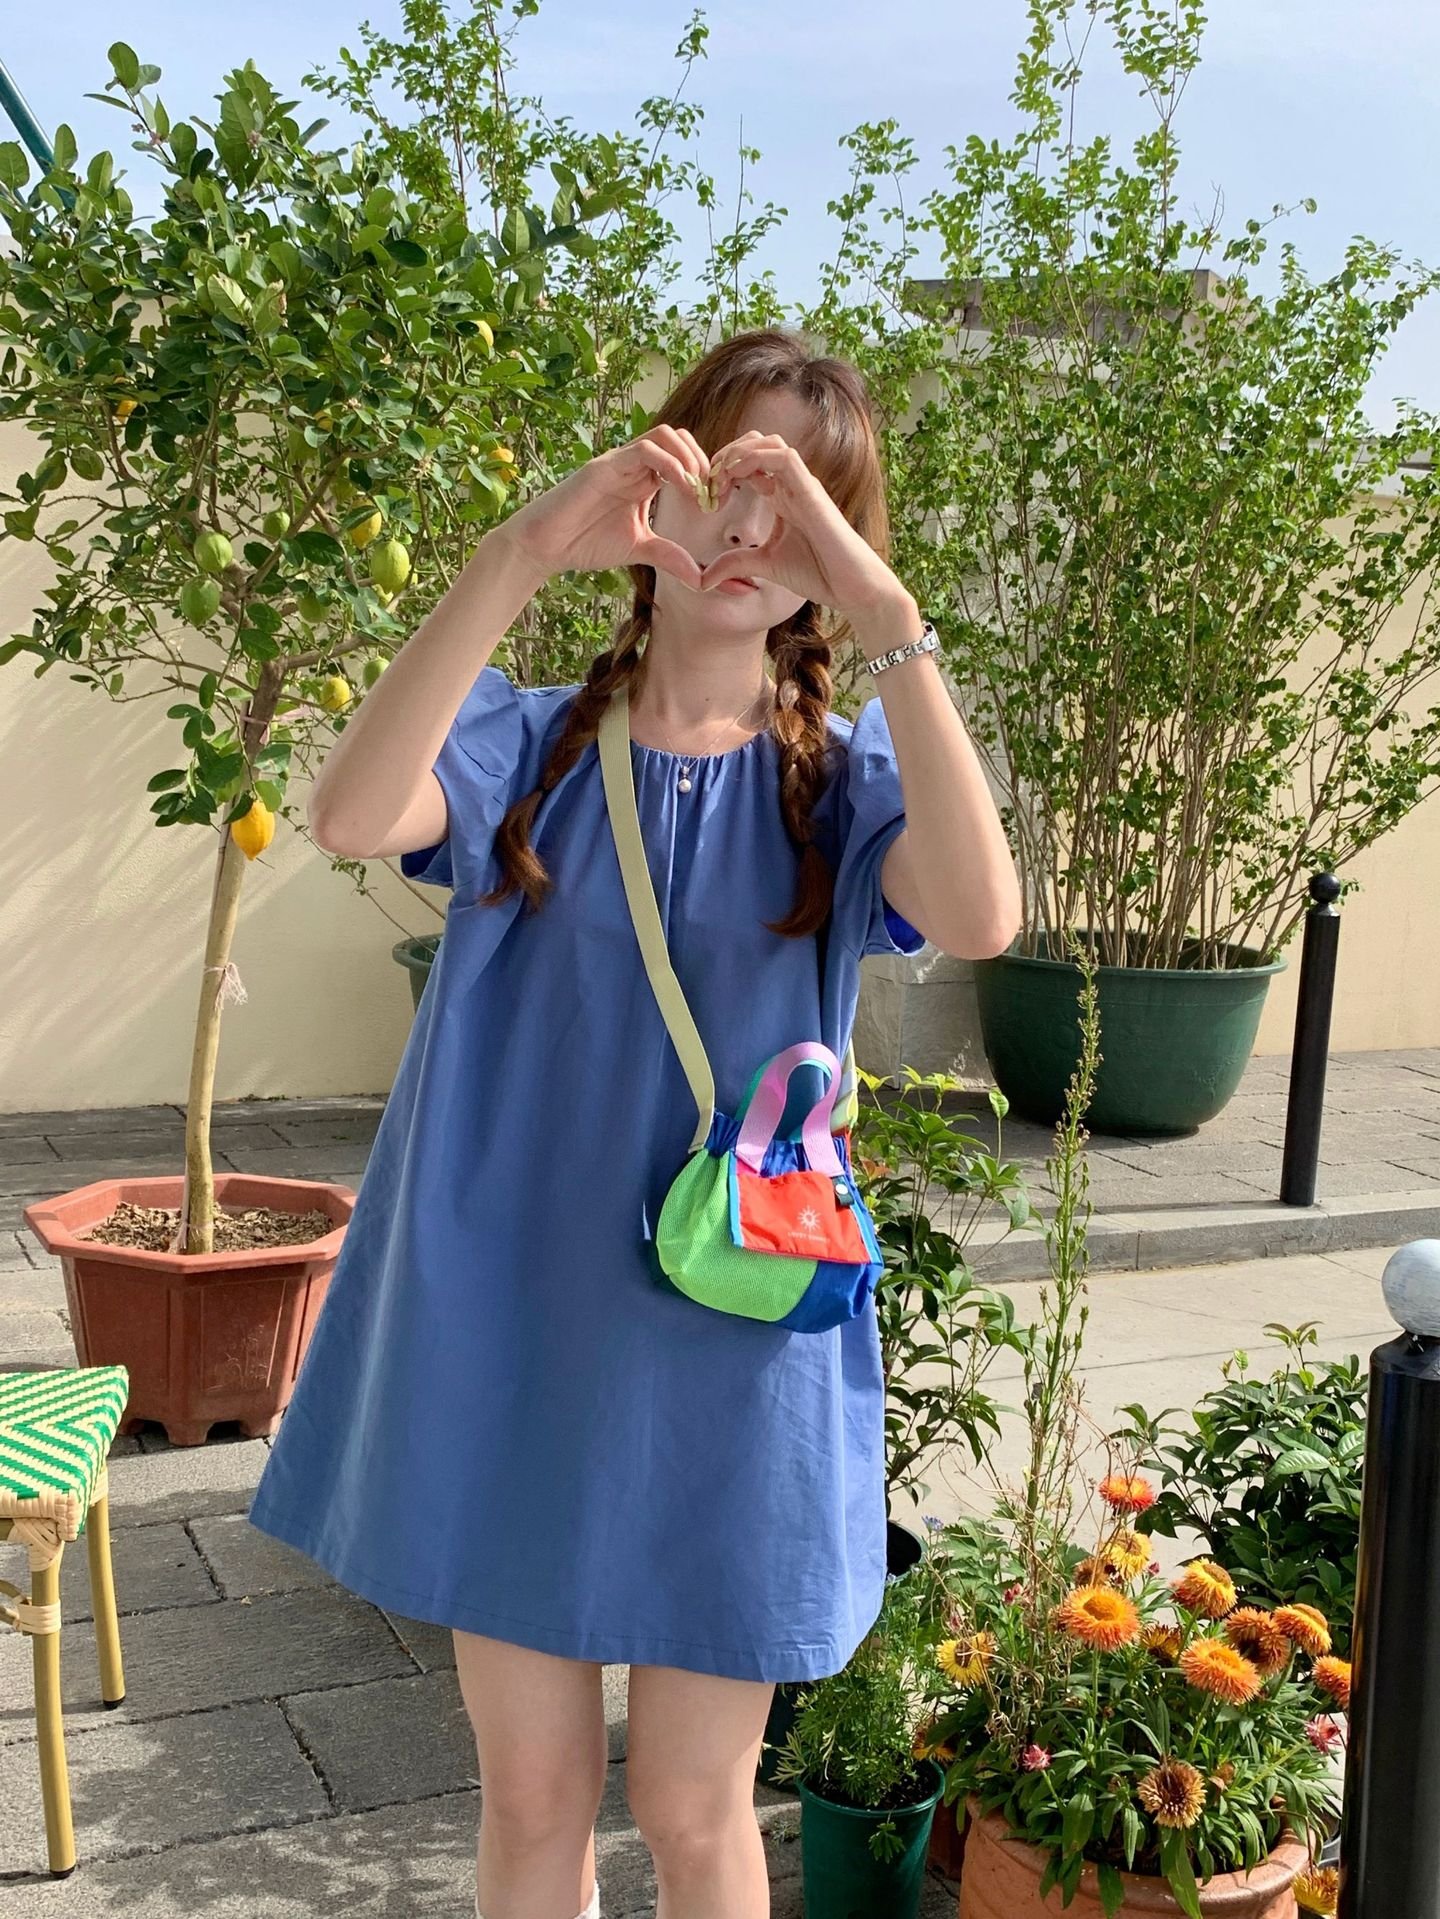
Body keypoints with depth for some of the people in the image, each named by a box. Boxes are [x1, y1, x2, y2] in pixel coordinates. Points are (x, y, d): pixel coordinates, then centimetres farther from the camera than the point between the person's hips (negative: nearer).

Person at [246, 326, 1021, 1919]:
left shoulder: (844, 780, -1)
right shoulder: (527, 745, 0)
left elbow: (979, 917, -23)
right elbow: (351, 816, -23)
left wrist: (886, 613, -28)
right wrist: (521, 550, -28)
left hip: (727, 1357, 0)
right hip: (501, 1342, 1)